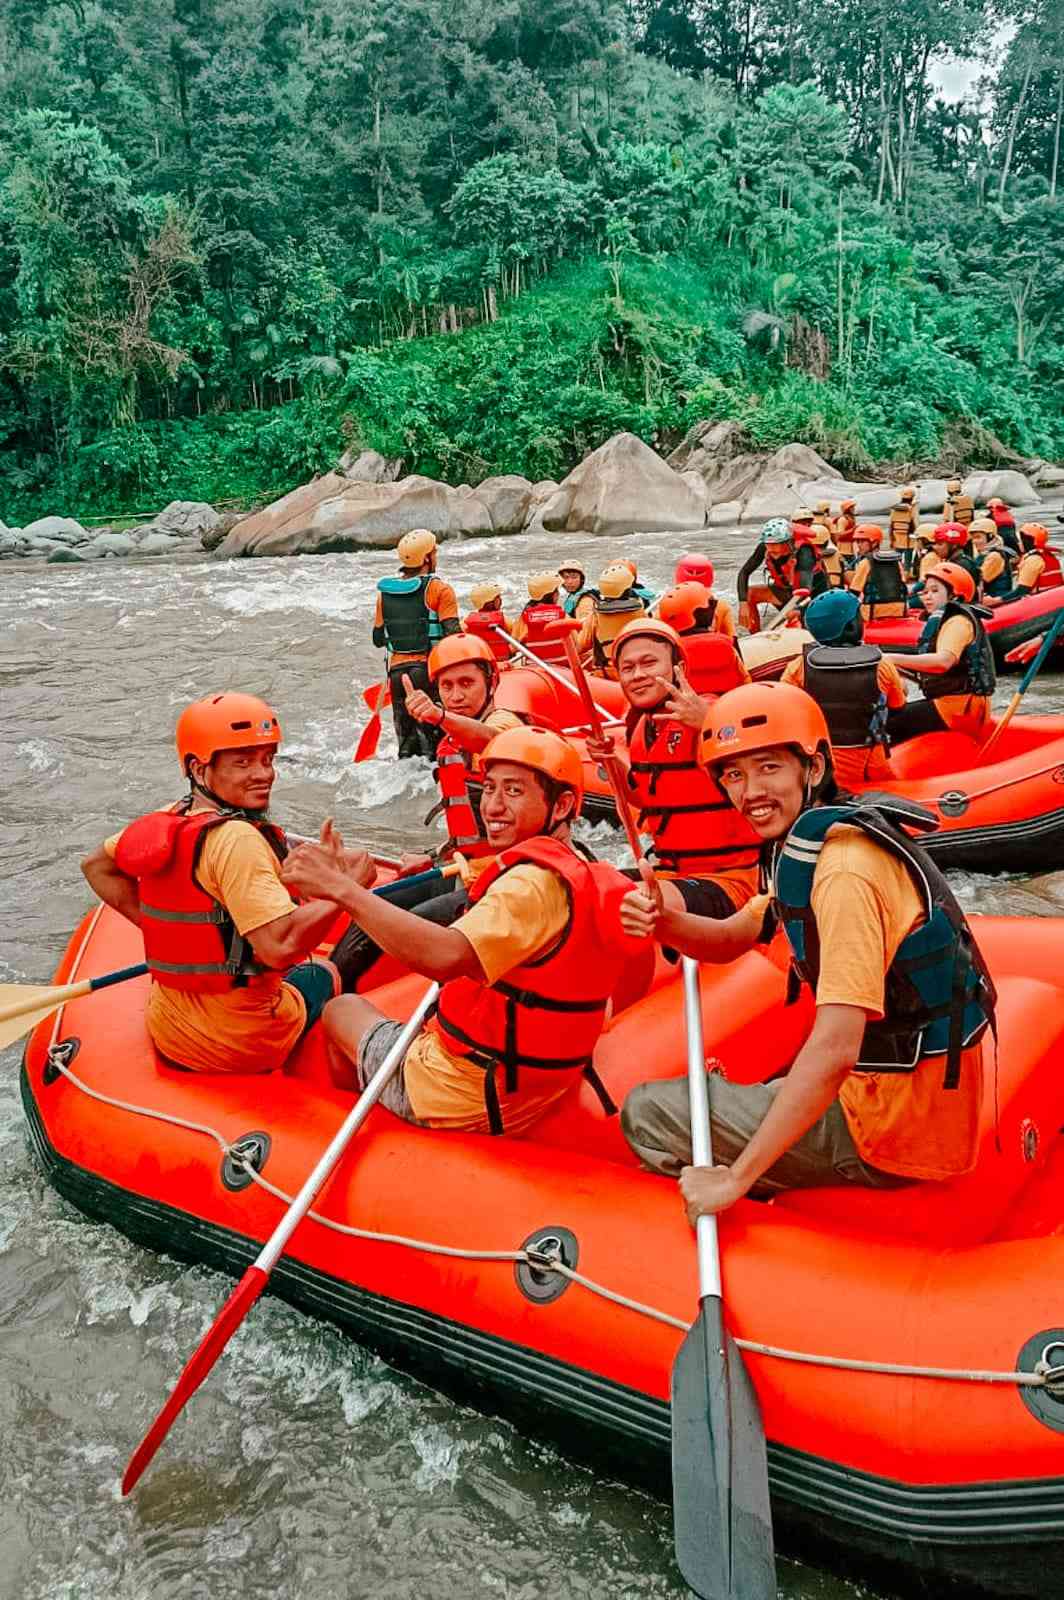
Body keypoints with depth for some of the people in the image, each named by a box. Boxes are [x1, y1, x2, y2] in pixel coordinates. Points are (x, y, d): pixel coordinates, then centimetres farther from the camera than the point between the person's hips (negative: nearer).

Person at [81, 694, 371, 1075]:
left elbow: (96, 866, 16)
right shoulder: (237, 839, -26)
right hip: (244, 1048, -7)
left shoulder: (168, 820, -1)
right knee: (324, 973, 25)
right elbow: (280, 945, -34)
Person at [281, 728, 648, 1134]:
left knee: (342, 1009, 16)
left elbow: (445, 956, -41)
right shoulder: (585, 878, 4)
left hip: (466, 1104, -8)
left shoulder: (535, 882, -26)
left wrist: (341, 887, -40)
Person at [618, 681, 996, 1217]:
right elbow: (730, 940, 11)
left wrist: (736, 1177, -29)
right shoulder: (809, 842, 4)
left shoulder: (845, 869, -26)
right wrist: (661, 921, -11)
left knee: (646, 1112, -4)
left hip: (895, 1128, -10)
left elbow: (834, 1051, -33)